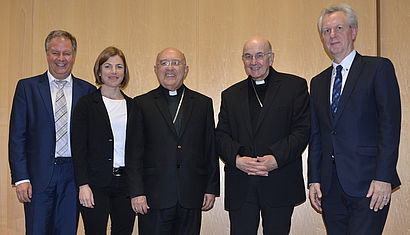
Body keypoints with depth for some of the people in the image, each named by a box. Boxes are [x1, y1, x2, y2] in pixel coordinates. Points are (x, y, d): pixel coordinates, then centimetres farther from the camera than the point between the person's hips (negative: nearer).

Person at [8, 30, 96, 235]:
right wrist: (21, 178, -8)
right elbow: (17, 137, 0)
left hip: (73, 176, 1)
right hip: (39, 174, -1)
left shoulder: (88, 91, 6)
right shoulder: (27, 87, 4)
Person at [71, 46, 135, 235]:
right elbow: (78, 147, -4)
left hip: (126, 183, 3)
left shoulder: (132, 106, 12)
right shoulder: (86, 103, 1)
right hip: (96, 183, -3)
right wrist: (83, 185, -12)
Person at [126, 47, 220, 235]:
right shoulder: (142, 104, 5)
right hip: (154, 197, -2)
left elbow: (211, 149, 11)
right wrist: (136, 192, -6)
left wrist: (212, 189, 6)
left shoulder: (203, 103, 11)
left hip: (191, 197, 2)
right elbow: (134, 153, 1)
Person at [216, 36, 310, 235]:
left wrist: (277, 158, -16)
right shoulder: (231, 95, 16)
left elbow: (302, 130, -3)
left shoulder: (295, 86, 6)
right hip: (240, 187, 2)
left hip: (280, 186, -2)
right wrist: (236, 159, -12)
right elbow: (221, 135, 8)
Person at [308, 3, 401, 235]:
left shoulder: (379, 68, 1)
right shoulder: (318, 82, 17)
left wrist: (383, 178, -14)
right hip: (330, 187, 5)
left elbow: (390, 126, -7)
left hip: (368, 185, -5)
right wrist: (314, 180, 8)